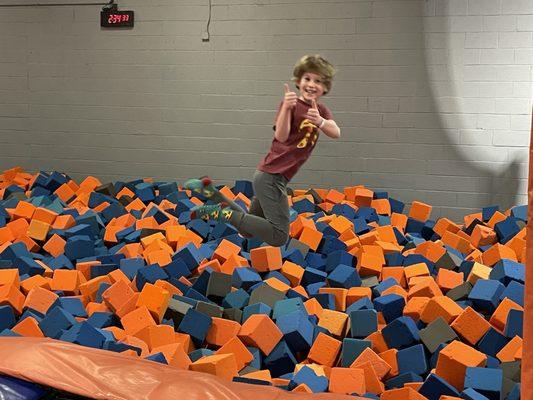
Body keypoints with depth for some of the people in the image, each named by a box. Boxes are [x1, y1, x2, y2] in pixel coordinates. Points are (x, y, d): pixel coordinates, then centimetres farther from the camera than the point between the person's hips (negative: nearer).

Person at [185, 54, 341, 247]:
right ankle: (224, 212, -9)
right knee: (278, 237, -15)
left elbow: (336, 133, -8)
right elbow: (281, 136, -25)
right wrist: (286, 107, -41)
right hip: (271, 175, -8)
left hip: (278, 177, 8)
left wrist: (320, 121, -29)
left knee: (248, 232, 19)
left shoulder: (321, 111, 12)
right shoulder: (291, 104, -9)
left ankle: (209, 190, 17)